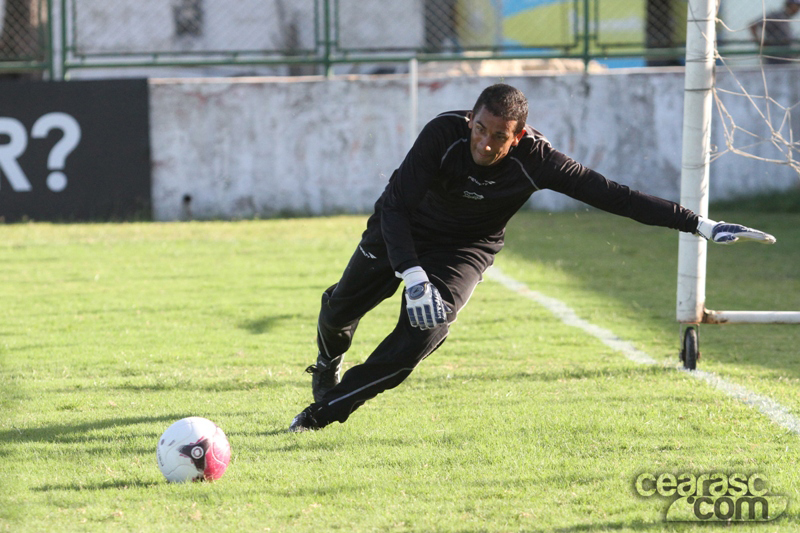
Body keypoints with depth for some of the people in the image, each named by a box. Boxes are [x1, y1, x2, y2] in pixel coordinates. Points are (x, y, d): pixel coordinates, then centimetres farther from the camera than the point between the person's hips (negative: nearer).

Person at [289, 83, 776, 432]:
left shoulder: (534, 160, -32)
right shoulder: (445, 133, -34)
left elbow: (611, 194, -30)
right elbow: (396, 205, -33)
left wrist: (698, 224, -33)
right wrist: (412, 276, -46)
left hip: (466, 248, 0)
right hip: (401, 231, 0)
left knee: (425, 331, -22)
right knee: (341, 308, 13)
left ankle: (326, 411, -7)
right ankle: (328, 366, 51)